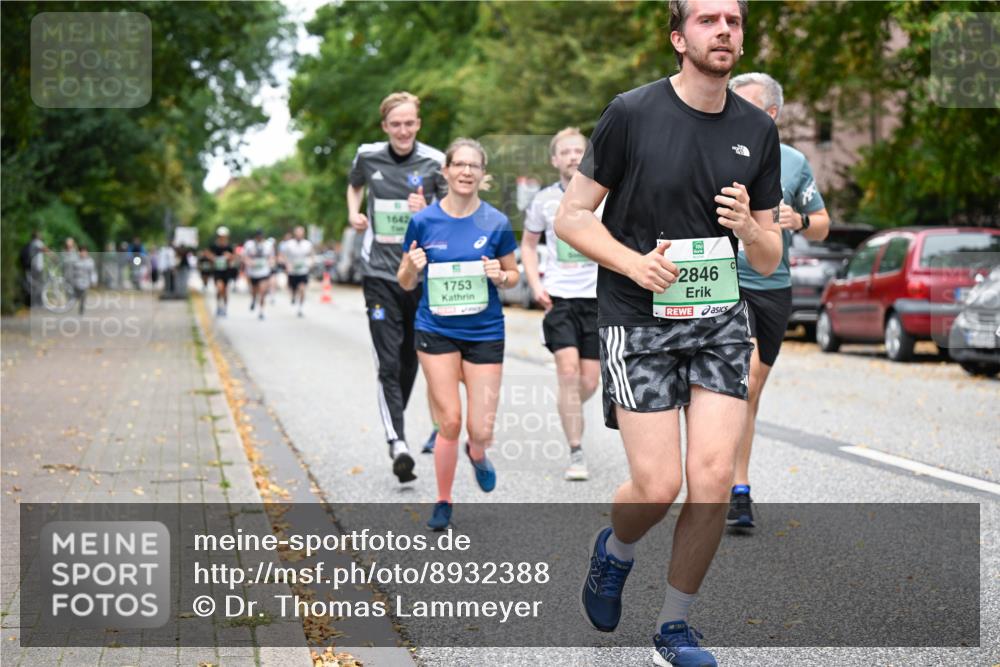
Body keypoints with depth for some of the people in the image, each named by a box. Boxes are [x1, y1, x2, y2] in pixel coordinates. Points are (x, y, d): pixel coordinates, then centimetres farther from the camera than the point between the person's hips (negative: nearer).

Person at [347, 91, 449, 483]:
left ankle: (395, 423, 38)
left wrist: (427, 212, -21)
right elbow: (355, 185, 26)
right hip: (380, 274, 0)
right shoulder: (368, 157, 3)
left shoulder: (435, 163, -3)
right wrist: (353, 213, 8)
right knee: (388, 363, -11)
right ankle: (397, 444, -20)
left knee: (410, 360, 14)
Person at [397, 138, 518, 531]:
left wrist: (500, 276, -14)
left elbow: (513, 276, 8)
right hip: (436, 332, 0)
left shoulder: (496, 223, -3)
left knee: (481, 429, -4)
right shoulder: (423, 222, -2)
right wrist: (411, 266, -16)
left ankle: (477, 454, 35)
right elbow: (406, 283, 5)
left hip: (485, 333, 0)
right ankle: (443, 503, 16)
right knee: (450, 422, -4)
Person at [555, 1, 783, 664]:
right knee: (658, 486, -10)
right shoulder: (631, 113, -7)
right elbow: (572, 217, -3)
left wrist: (747, 226, -13)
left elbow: (769, 261, 10)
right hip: (638, 320, -3)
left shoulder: (757, 130, 5)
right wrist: (635, 262, -18)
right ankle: (614, 552, 27)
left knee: (714, 478, -8)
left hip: (721, 318, 3)